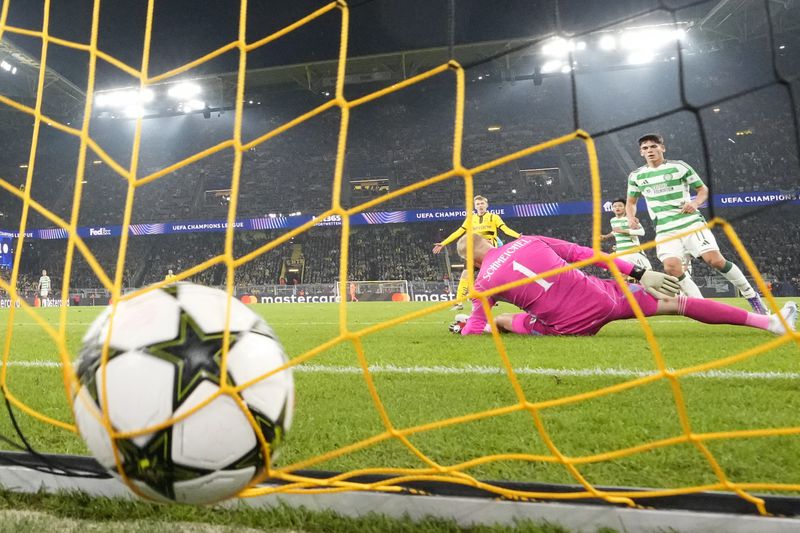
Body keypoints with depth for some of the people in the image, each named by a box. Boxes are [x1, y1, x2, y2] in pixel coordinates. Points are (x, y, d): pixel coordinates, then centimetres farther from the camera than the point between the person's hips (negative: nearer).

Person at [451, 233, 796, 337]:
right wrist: (640, 273, 4)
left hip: (571, 326, -2)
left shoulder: (484, 282, -1)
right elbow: (584, 253, 3)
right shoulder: (528, 241, 4)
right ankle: (770, 321, 18)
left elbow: (474, 329, 2)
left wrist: (462, 326, 26)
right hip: (600, 297, 3)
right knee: (677, 303, 17)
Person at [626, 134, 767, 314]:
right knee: (671, 267, -21)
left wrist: (695, 203, -14)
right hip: (665, 230, 2)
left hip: (691, 223, -2)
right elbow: (631, 201, 20)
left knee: (715, 260, -15)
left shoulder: (679, 167, 1)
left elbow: (703, 189, 8)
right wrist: (631, 217, -2)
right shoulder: (636, 176, 8)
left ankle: (751, 296, 6)